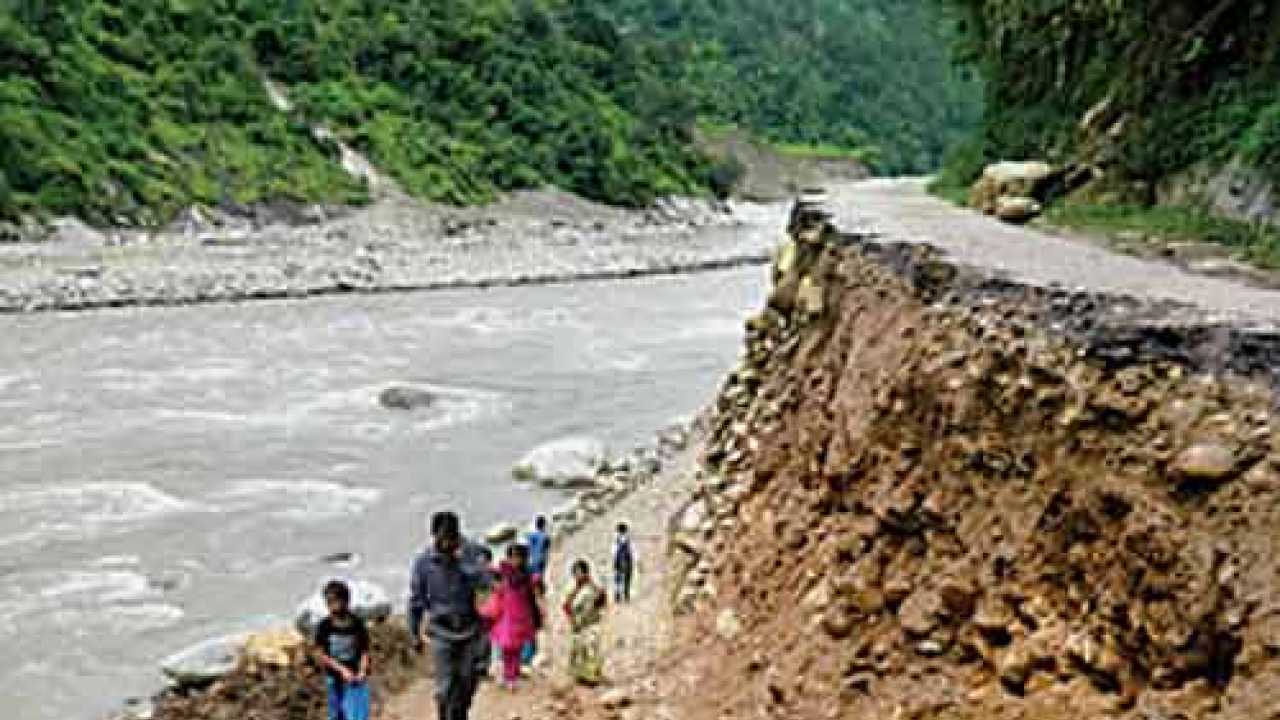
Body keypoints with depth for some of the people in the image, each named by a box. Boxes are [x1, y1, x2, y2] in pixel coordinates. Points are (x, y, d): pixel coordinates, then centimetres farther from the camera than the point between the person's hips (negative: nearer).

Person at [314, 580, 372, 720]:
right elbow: (320, 655, -4)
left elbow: (364, 652, -1)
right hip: (334, 679, 2)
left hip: (356, 681, -2)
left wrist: (362, 672, -18)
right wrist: (342, 669, -13)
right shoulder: (324, 627, -4)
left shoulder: (357, 624, -5)